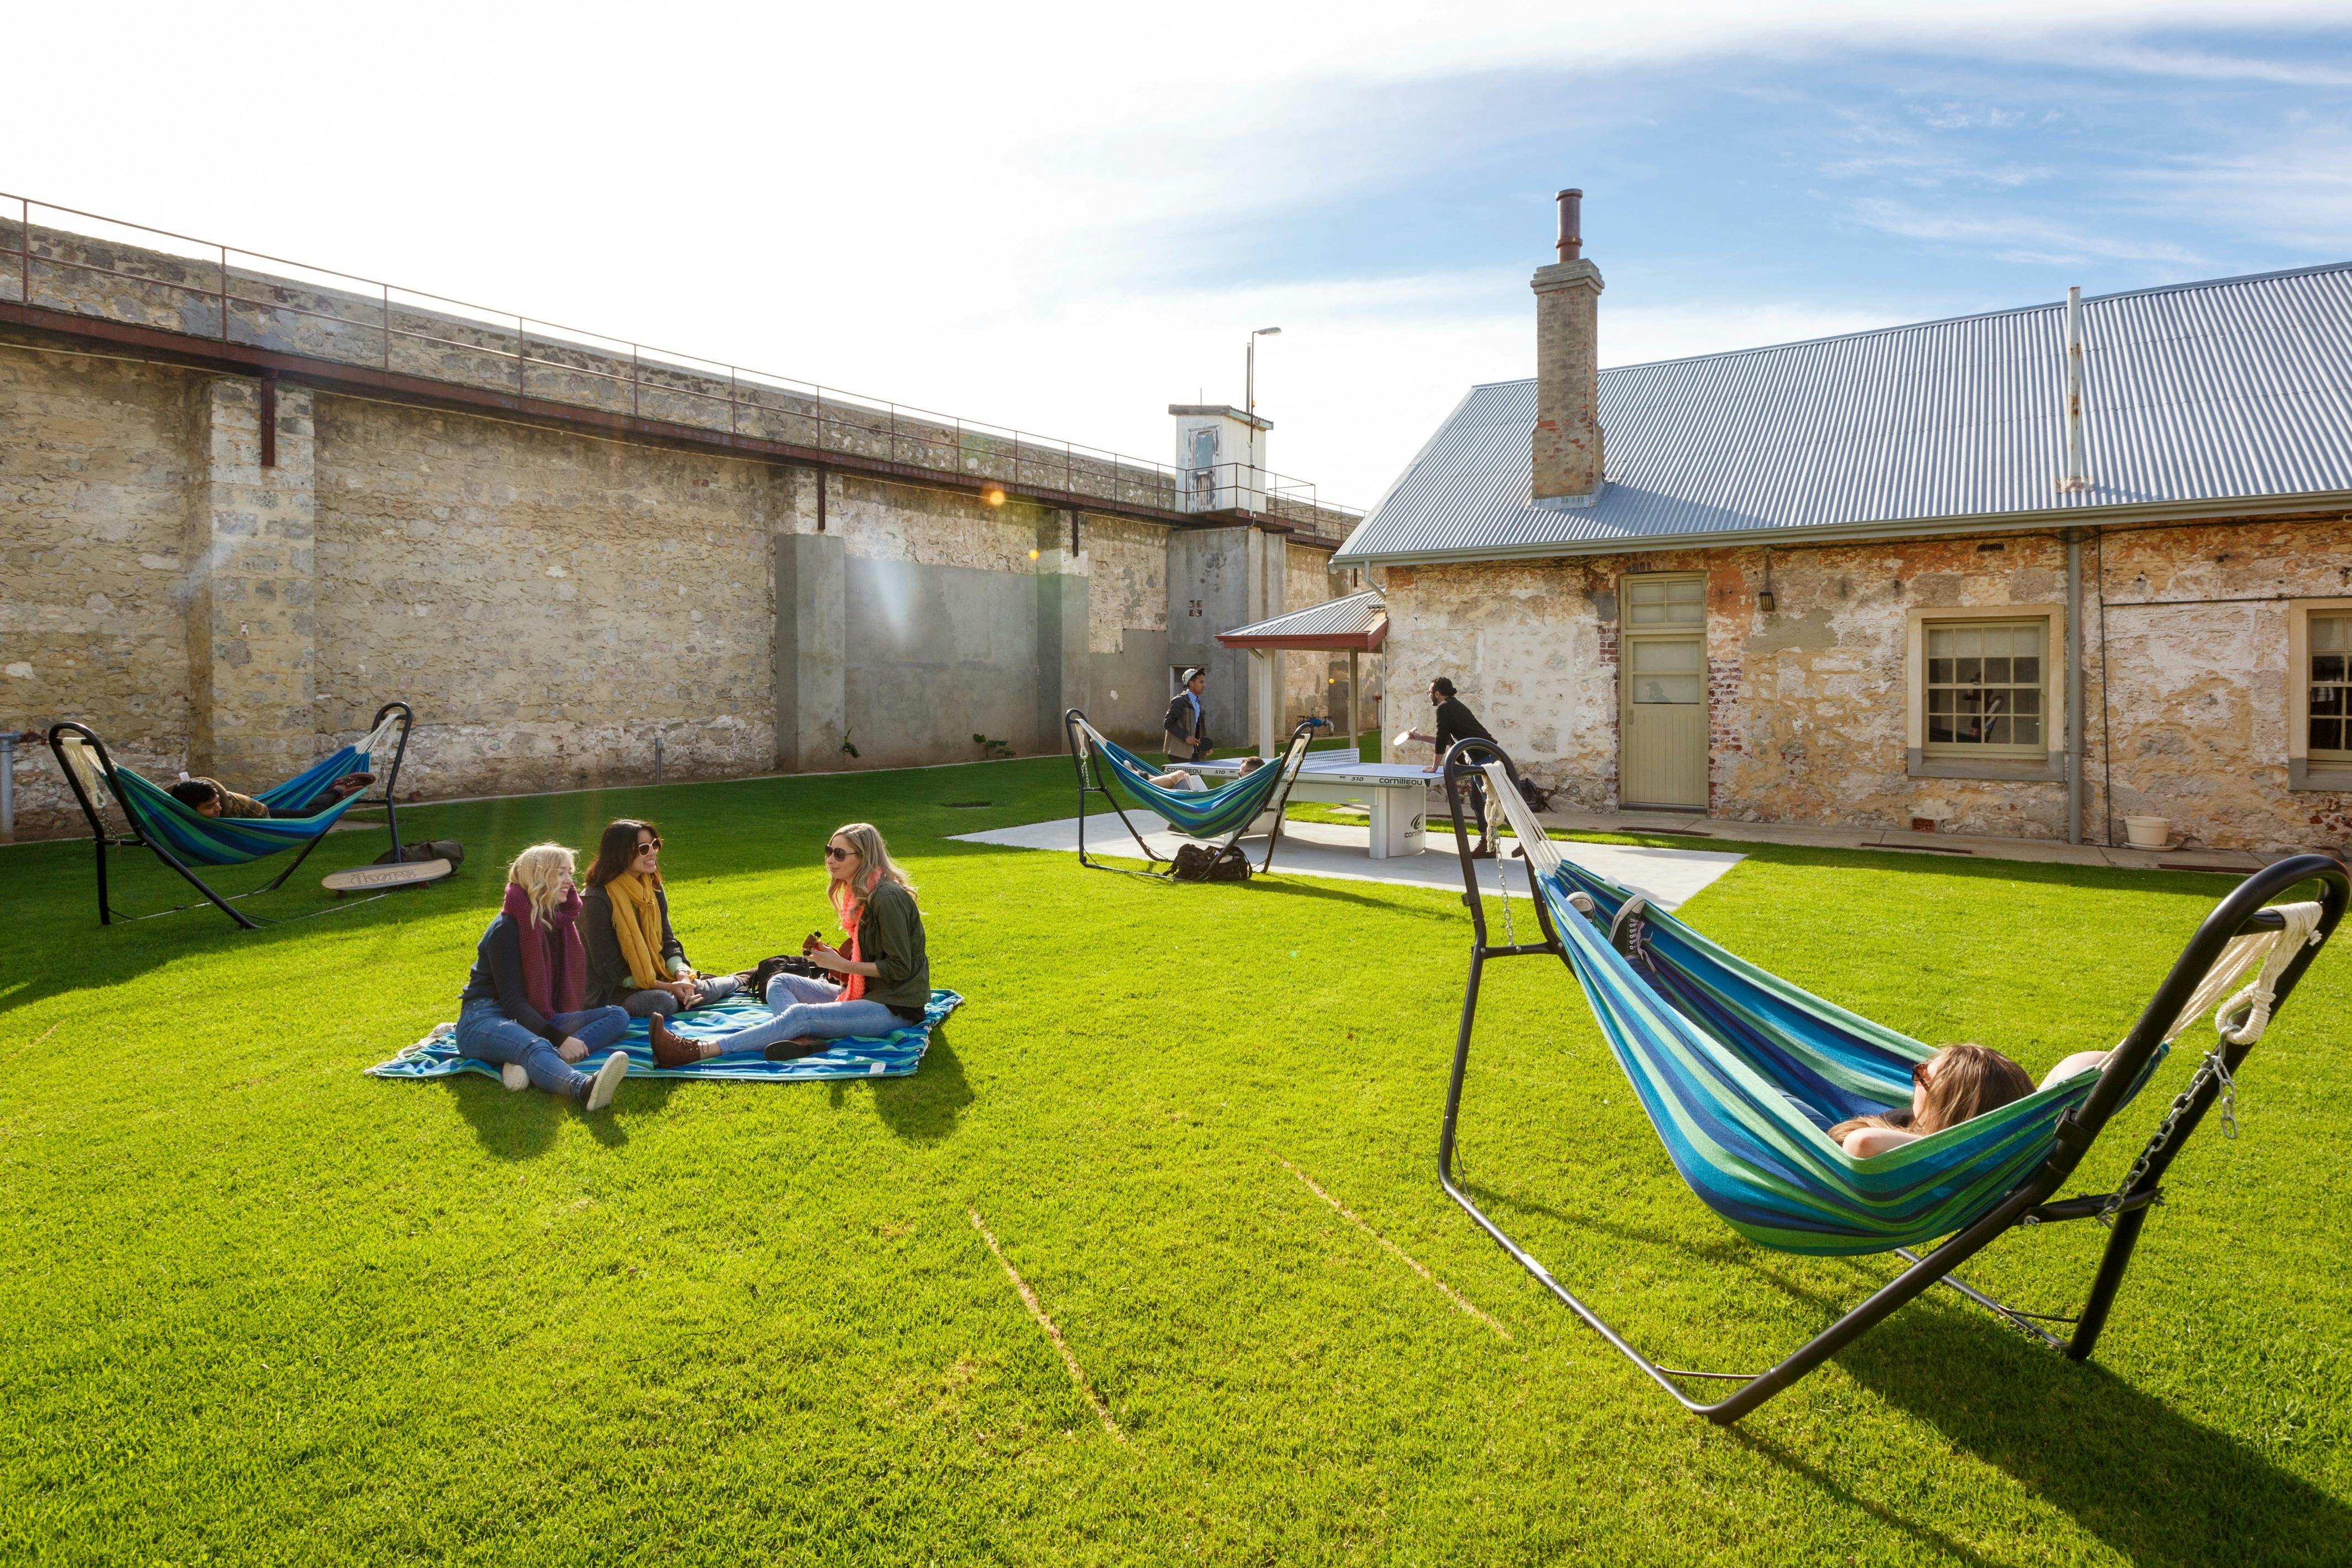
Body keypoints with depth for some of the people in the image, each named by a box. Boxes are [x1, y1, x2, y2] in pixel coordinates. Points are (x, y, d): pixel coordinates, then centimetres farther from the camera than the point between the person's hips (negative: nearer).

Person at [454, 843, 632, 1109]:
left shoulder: (560, 922, 9)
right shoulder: (507, 928, -13)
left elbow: (567, 987, 15)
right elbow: (512, 1001, -20)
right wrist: (559, 1039, -29)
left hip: (534, 1020, 8)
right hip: (484, 1020, -8)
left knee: (617, 1016, -11)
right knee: (535, 1047, -40)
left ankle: (527, 1065, -33)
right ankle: (586, 1088, -74)